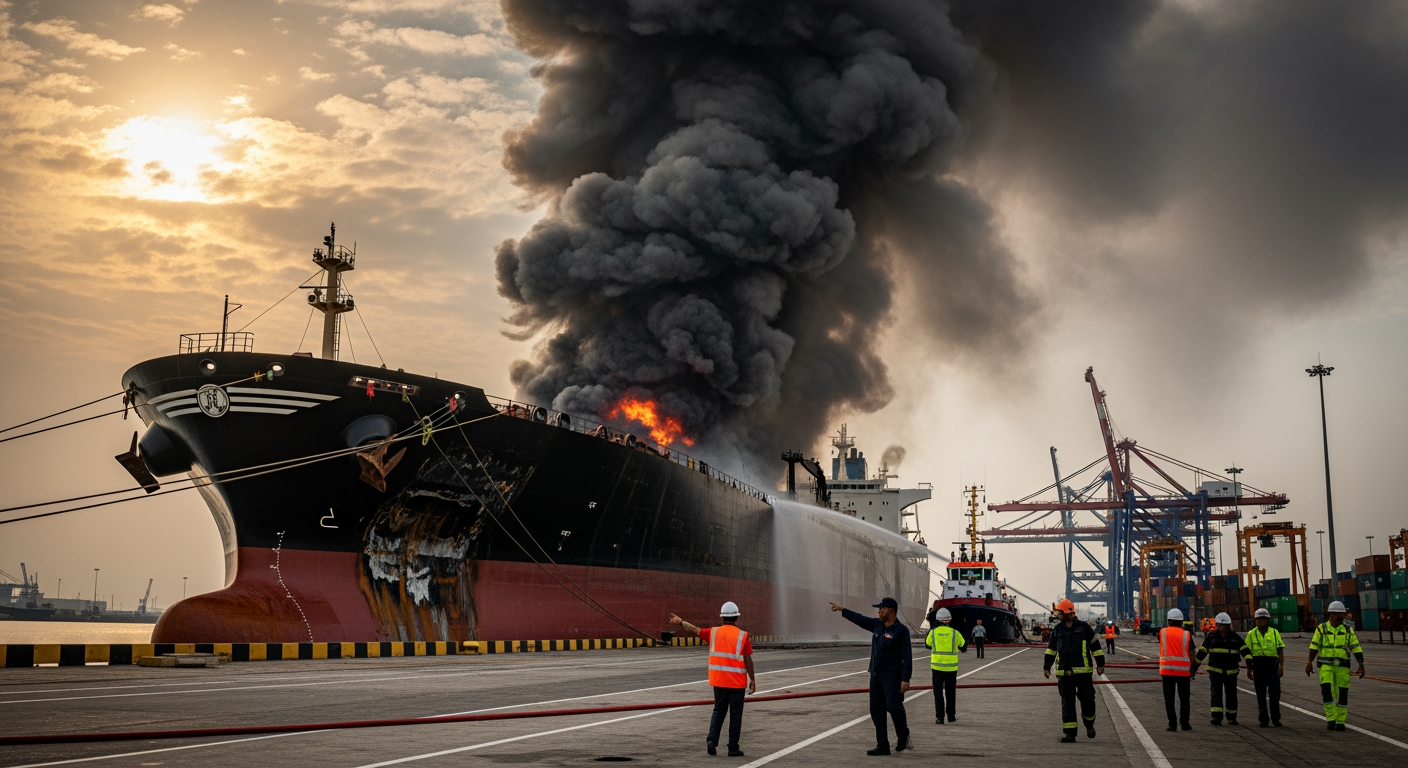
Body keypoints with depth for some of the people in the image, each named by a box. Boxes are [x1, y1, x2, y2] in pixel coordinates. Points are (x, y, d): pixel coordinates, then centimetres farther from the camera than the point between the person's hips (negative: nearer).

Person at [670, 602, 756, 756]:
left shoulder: (713, 632, 0)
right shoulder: (743, 636, -8)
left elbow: (694, 630, 10)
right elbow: (748, 660, -7)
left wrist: (680, 622, 22)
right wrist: (752, 680, 1)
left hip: (718, 680, 3)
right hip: (737, 682, -3)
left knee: (719, 710, 17)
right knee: (735, 714, 5)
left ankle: (712, 739, 1)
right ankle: (733, 748, 6)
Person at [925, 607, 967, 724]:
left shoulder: (933, 632, -6)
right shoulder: (955, 633, -6)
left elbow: (927, 645, 13)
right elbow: (963, 647, 7)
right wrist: (967, 641, 28)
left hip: (937, 667, -1)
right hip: (951, 667, 1)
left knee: (938, 692, 4)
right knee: (950, 692, 16)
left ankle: (940, 717, -5)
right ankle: (951, 715, 24)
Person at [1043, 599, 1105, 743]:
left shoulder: (1084, 628, -2)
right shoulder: (1057, 630, 9)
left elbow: (1095, 646, 3)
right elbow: (1051, 649, 17)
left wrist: (1100, 664, 1)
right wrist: (1047, 666, 16)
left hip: (1083, 671, -3)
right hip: (1064, 673, 3)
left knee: (1087, 698, 0)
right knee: (1067, 702, 1)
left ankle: (1089, 724, 26)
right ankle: (1069, 732, 3)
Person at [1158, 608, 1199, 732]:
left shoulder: (1162, 632, -1)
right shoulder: (1186, 634, -2)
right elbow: (1191, 654, 0)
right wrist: (1194, 668, 12)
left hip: (1167, 669, 0)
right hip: (1184, 670, 0)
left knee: (1169, 697, 3)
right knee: (1184, 698, 13)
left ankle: (1172, 724, -3)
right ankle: (1184, 723, 16)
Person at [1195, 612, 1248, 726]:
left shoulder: (1235, 637, 5)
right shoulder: (1211, 637, 2)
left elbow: (1245, 650, -1)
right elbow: (1202, 652, 5)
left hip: (1231, 671, 2)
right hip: (1215, 670, -2)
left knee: (1231, 694, 9)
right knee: (1216, 692, -12)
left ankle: (1231, 718, 22)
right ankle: (1216, 717, -18)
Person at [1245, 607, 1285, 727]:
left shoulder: (1274, 632, 6)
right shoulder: (1251, 634, 7)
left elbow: (1280, 650, 4)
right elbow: (1248, 653, 6)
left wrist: (1281, 666, -5)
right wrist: (1249, 669, 2)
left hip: (1272, 665, -1)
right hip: (1258, 666, 1)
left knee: (1275, 692, -5)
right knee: (1261, 694, 4)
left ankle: (1275, 718, 8)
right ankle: (1263, 719, 10)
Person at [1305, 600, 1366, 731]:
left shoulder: (1348, 630, 3)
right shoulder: (1321, 629, 0)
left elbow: (1356, 648, 3)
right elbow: (1314, 646, 0)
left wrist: (1361, 666, -2)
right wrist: (1309, 662, -8)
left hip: (1342, 667, 1)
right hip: (1326, 666, -1)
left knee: (1342, 694, 0)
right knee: (1326, 690, -15)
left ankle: (1340, 722, 10)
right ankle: (1330, 719, -4)